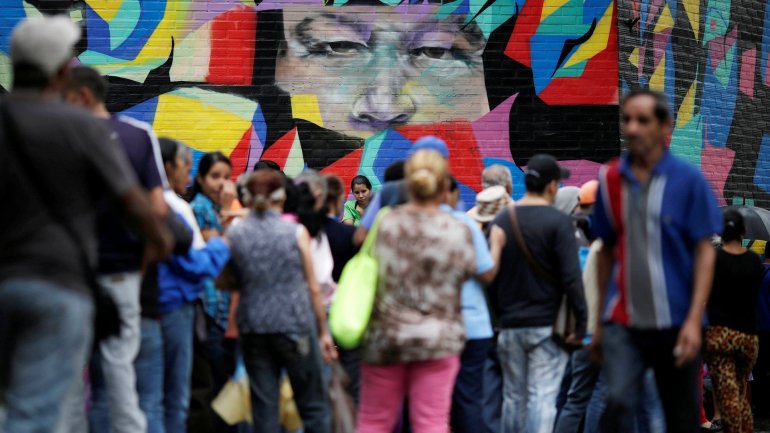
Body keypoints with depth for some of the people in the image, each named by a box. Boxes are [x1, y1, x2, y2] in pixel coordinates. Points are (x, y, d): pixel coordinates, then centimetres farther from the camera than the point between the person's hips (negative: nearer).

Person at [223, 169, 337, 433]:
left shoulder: (234, 235, 1)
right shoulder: (296, 232, -3)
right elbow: (313, 288, 0)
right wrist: (323, 332, 7)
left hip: (253, 329, 2)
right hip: (296, 325, -2)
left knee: (264, 407, 5)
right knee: (313, 406, 6)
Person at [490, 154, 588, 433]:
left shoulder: (501, 220, 7)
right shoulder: (558, 222, -10)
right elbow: (571, 278, -14)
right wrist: (580, 324, -8)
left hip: (510, 326, 5)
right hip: (546, 326, -5)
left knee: (513, 397, 13)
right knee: (543, 397, -7)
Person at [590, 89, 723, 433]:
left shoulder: (688, 180, -4)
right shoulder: (610, 180, 5)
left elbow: (705, 253, -5)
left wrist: (694, 320, -14)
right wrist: (600, 320, 14)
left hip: (676, 323, -1)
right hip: (623, 322, 1)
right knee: (618, 402, -19)